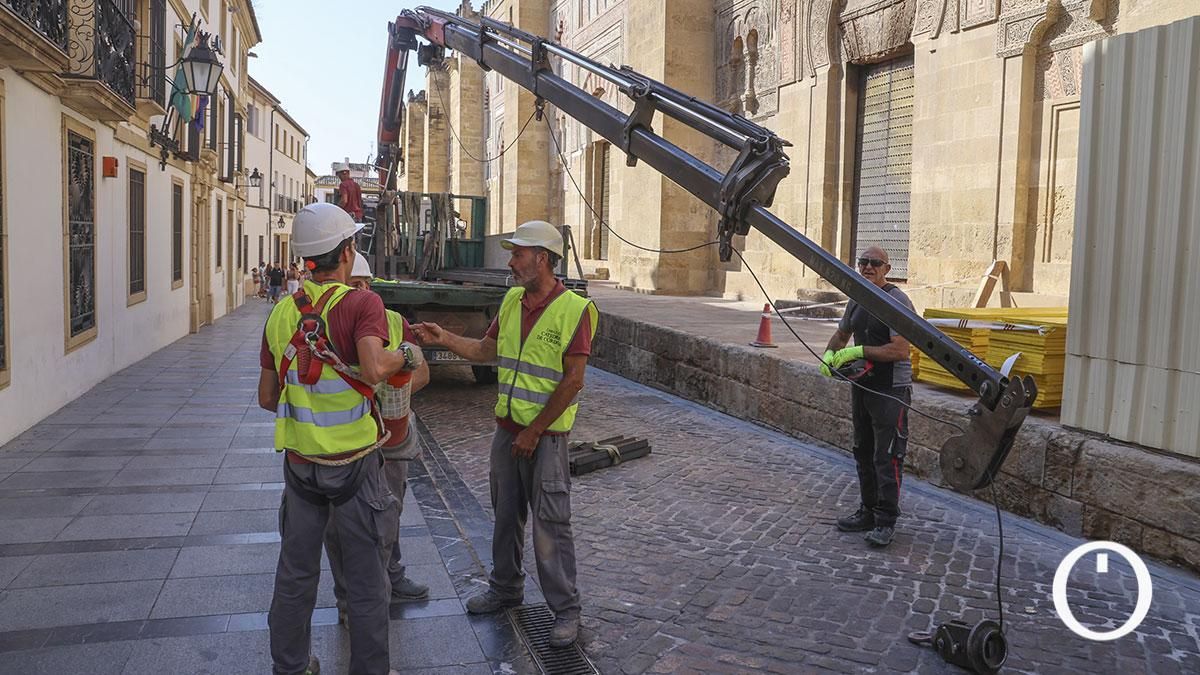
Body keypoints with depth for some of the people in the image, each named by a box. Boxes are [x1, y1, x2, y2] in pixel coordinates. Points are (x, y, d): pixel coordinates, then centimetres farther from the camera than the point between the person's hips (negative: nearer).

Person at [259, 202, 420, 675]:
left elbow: (267, 397, 7)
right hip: (354, 462, -5)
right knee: (366, 578, 9)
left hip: (299, 462, 5)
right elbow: (373, 369, -33)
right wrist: (405, 354, -13)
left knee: (296, 570, 20)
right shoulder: (362, 304, -15)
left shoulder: (282, 313, 2)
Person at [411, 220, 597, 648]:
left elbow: (573, 380, -17)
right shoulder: (512, 300, 7)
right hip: (506, 426, 7)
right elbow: (486, 350, 17)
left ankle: (565, 610, 13)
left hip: (546, 433, -7)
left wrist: (534, 432, -16)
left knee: (550, 524, -1)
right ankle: (505, 588, 35)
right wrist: (444, 339, 2)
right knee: (505, 514, 18)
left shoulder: (573, 309, -15)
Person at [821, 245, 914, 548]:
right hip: (862, 386, 9)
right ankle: (868, 511, 27)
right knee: (863, 452, 15)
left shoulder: (897, 301, -14)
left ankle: (886, 522, 2)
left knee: (886, 457, -6)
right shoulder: (857, 299, 12)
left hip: (891, 390, -9)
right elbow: (842, 333, 27)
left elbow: (900, 350, -22)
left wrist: (858, 351, -20)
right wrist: (830, 354, 7)